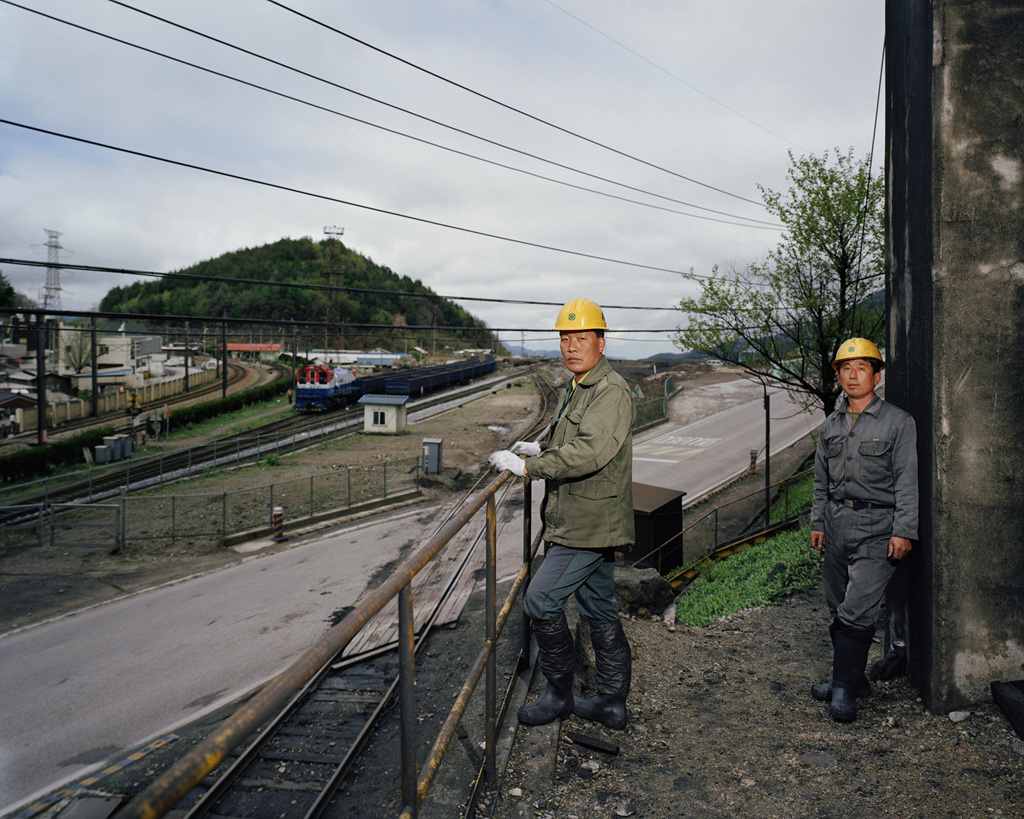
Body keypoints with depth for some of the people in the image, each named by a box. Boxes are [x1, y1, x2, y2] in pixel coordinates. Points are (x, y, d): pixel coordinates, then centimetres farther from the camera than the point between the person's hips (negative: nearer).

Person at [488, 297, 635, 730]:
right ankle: (612, 704, 27)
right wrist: (539, 448, 13)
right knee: (600, 611, 15)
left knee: (541, 601, -6)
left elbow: (588, 453, -28)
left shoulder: (611, 391, -16)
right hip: (578, 521, 10)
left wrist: (525, 466, -25)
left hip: (589, 525, -10)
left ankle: (559, 694, 12)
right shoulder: (573, 389, 15)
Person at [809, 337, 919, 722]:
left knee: (857, 611, -9)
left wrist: (903, 531, -11)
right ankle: (851, 679, 24)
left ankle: (845, 689, 1)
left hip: (877, 525, -5)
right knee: (839, 609, 10)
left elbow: (907, 480, -5)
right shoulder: (831, 426, 12)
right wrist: (817, 522, 14)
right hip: (837, 521, 5)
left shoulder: (898, 422, -2)